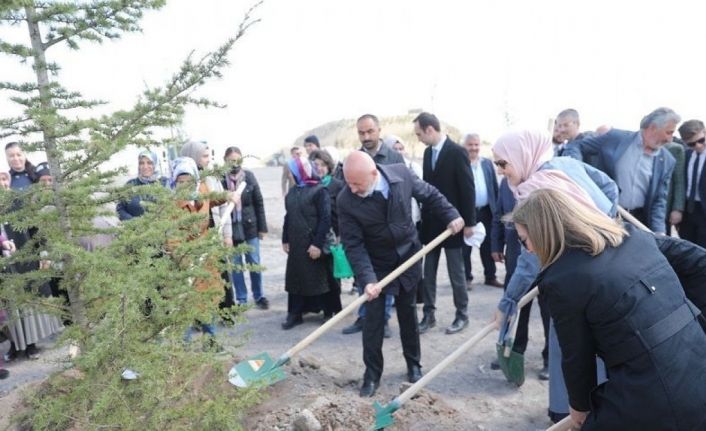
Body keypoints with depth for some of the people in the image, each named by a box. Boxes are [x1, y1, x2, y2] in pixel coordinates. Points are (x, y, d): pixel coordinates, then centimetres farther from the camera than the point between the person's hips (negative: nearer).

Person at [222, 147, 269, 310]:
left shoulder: (249, 176, -1)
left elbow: (259, 202, 2)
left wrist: (262, 227, 0)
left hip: (250, 226, 1)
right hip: (230, 229, -1)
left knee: (254, 264, 11)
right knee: (235, 266, 10)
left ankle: (259, 296, 26)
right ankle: (241, 299, 23)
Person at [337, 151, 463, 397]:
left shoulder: (401, 174, -19)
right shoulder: (346, 201, -24)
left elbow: (429, 195, 0)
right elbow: (353, 245, -22)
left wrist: (451, 215, -3)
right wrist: (366, 279, -31)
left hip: (408, 258, 2)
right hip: (376, 265, -2)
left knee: (408, 314, 14)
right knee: (373, 319, -1)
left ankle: (414, 365, 33)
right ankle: (372, 374, 16)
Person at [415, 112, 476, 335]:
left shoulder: (457, 152, -13)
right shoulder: (428, 152, 7)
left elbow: (468, 188, -13)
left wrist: (469, 222, -13)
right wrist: (424, 214, 9)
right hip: (431, 222, 6)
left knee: (456, 272, 6)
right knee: (428, 272, 9)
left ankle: (462, 315, 22)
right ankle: (428, 315, 20)